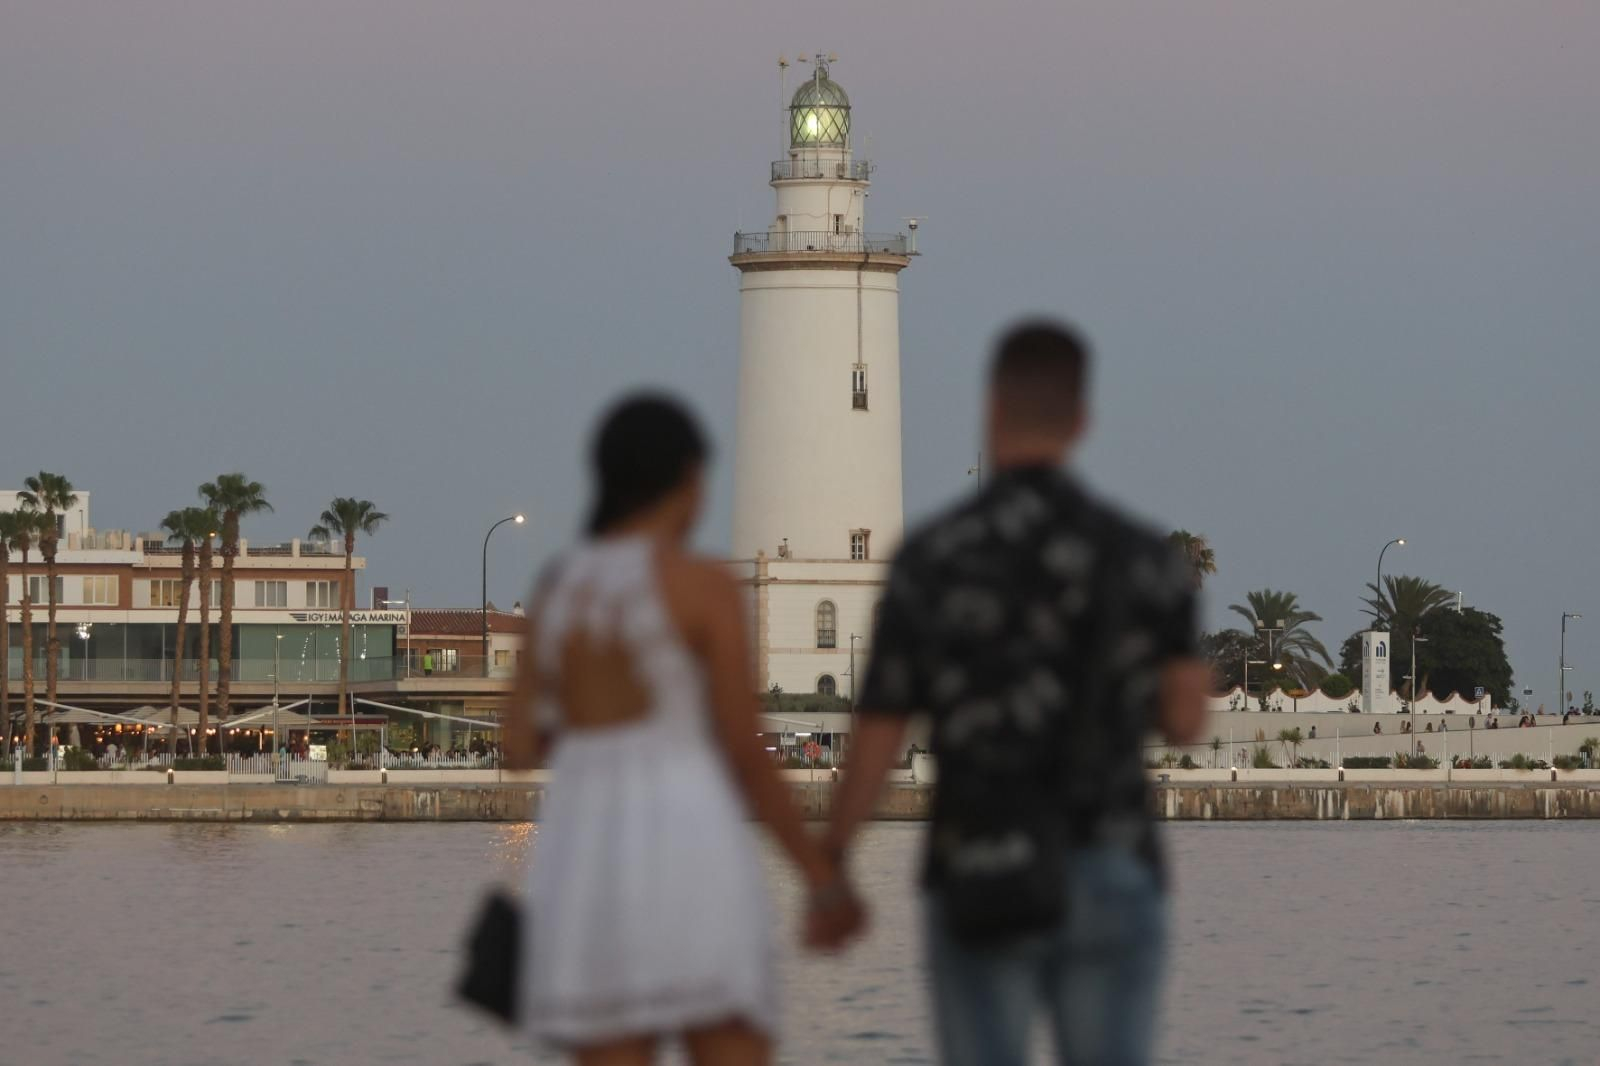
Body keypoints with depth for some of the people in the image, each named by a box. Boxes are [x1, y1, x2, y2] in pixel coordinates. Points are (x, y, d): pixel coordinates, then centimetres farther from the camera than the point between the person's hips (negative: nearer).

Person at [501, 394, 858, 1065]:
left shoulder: (555, 588, 10)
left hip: (587, 869, 5)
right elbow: (746, 756, -8)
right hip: (690, 868, -5)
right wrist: (823, 877, 1)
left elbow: (519, 749, 11)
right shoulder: (704, 586, -6)